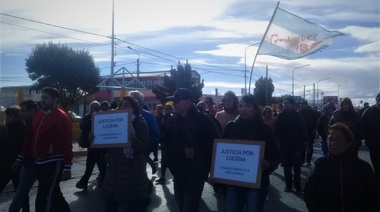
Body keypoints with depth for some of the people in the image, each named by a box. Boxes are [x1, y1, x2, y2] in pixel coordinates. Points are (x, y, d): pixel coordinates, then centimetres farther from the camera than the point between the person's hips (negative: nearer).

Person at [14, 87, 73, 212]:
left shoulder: (61, 117, -14)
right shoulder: (38, 115, 10)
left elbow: (67, 144, -17)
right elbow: (30, 138, 16)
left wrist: (67, 168, -20)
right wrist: (20, 158, 16)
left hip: (54, 163, -7)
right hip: (39, 162, 8)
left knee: (44, 199, -1)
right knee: (53, 194, 19)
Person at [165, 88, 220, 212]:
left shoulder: (203, 120, -11)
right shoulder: (172, 119, 4)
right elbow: (168, 142, 12)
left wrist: (196, 151, -18)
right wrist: (170, 163, 4)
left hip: (196, 172, -5)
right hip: (178, 171, 6)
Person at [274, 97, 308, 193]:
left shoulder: (297, 116, -4)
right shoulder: (280, 116, 1)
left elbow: (303, 130, -4)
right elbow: (276, 130, 2)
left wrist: (303, 141, -10)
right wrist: (279, 140, -4)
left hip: (296, 145, -2)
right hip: (284, 145, 2)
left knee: (297, 167, 4)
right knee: (286, 166, 10)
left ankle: (298, 186, 15)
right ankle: (288, 184, 21)